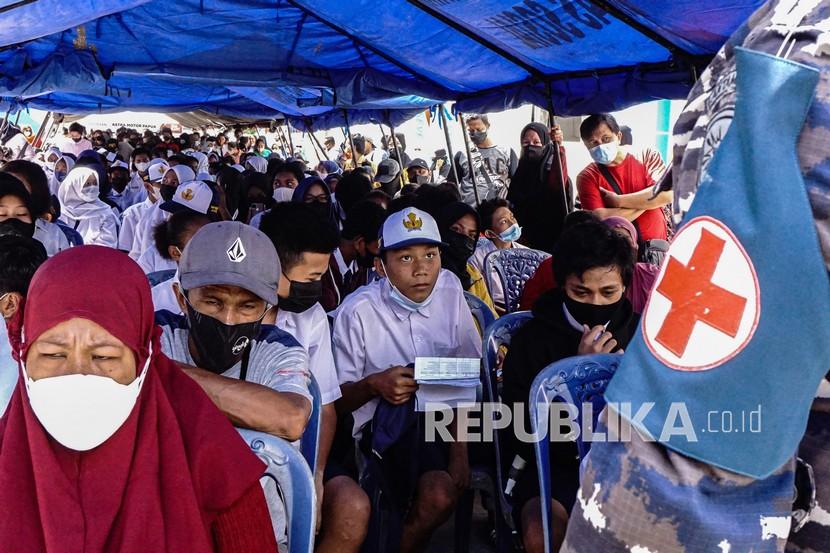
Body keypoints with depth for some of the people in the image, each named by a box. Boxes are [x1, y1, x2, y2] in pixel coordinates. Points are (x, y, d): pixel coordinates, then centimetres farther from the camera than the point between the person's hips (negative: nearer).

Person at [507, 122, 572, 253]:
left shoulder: (552, 168, -9)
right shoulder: (522, 170, 9)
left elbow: (558, 184, -34)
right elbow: (512, 203, 13)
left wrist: (558, 147, -43)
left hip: (552, 236, -5)